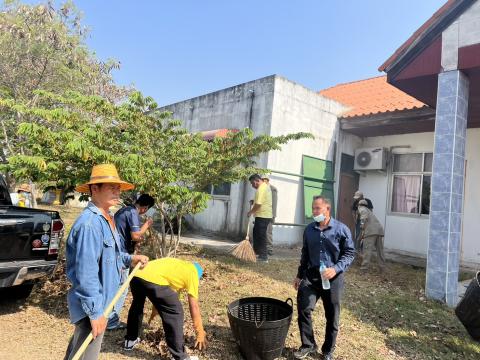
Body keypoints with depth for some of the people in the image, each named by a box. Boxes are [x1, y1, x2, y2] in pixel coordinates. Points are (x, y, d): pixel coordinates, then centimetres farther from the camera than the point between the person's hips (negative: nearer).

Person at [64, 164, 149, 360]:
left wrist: (130, 259, 2)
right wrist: (95, 311, -24)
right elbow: (86, 273, -29)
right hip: (91, 305, -10)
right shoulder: (90, 223, -27)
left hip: (99, 300, 10)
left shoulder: (107, 219, 6)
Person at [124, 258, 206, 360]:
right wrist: (200, 332, 21)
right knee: (175, 313, 8)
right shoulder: (192, 273, 16)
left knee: (137, 305, 35)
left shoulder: (177, 265, 35)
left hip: (136, 276, 8)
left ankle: (130, 340, 52)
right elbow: (194, 307, 14)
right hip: (153, 281, -8)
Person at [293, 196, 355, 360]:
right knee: (303, 309, -7)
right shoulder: (309, 229, 5)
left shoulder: (341, 229, -9)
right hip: (311, 275, 3)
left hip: (333, 278, -3)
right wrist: (299, 275, 16)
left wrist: (336, 269, -20)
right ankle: (308, 345, 15)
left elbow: (349, 253, -5)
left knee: (332, 317, 10)